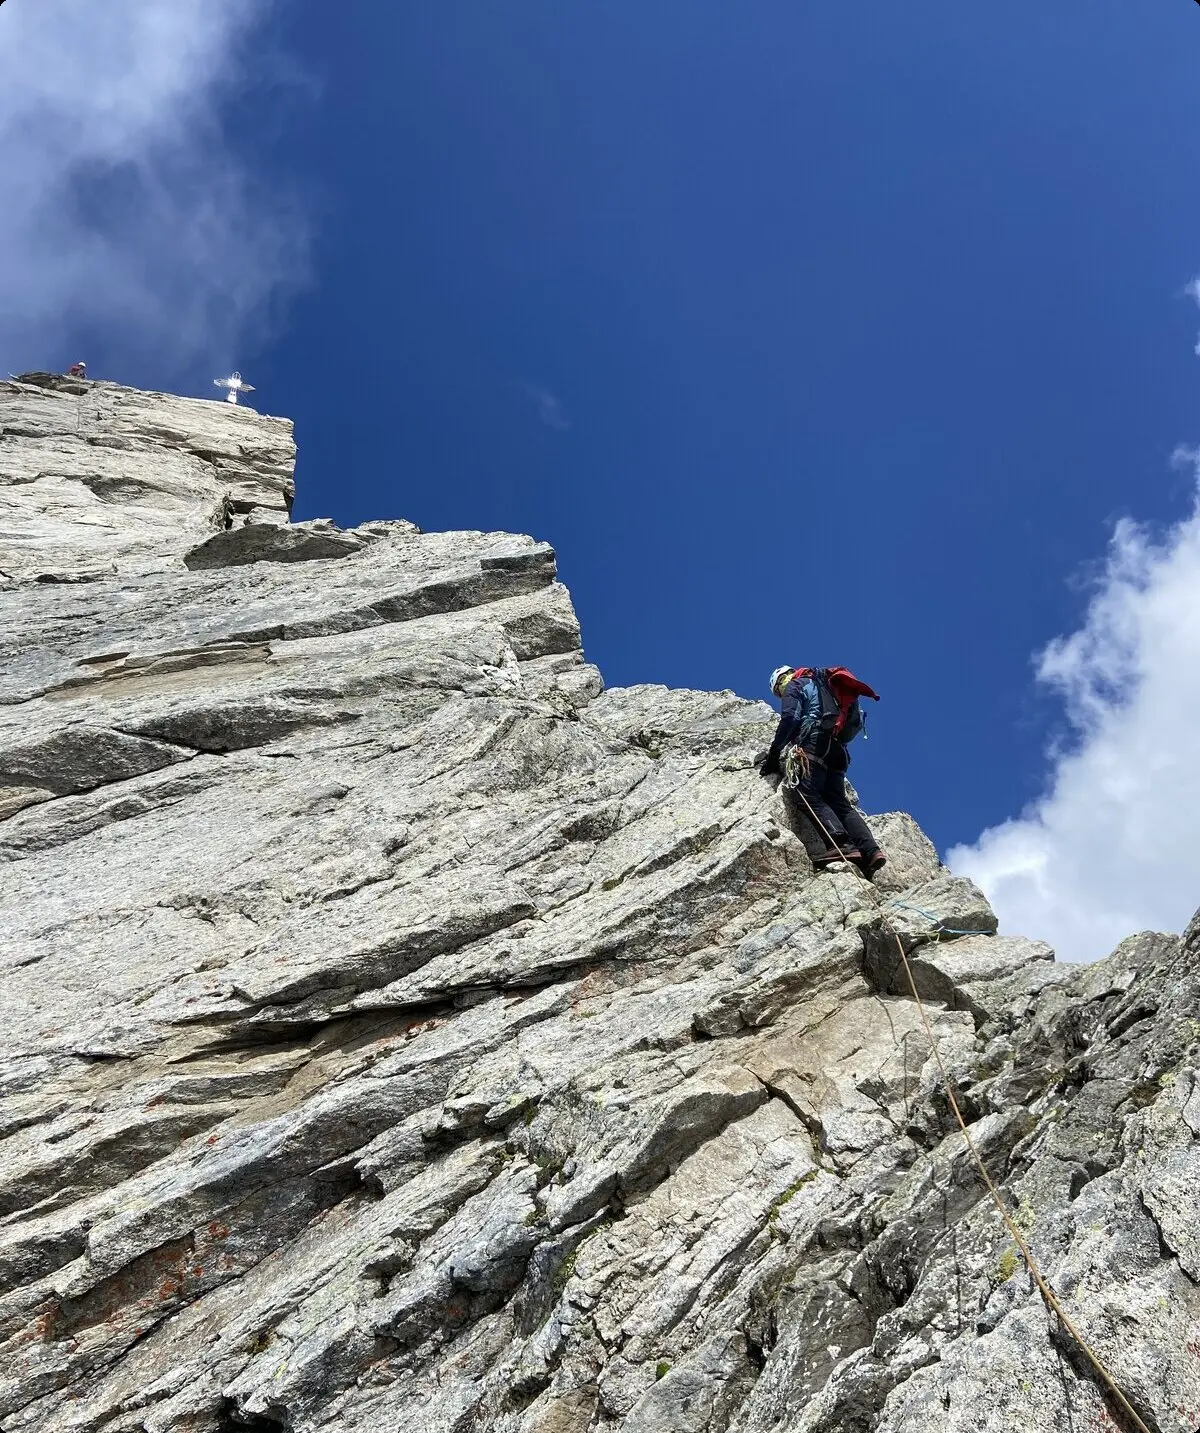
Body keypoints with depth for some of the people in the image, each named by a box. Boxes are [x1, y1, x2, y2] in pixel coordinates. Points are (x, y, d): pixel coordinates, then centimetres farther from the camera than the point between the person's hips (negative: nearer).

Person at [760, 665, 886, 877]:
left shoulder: (794, 686, 12)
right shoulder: (821, 686, 37)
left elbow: (789, 719, -6)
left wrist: (774, 754, -6)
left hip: (814, 742, -8)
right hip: (837, 747, 8)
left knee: (809, 794, -18)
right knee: (839, 802, 1)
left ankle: (841, 845, -37)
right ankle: (870, 850, -18)